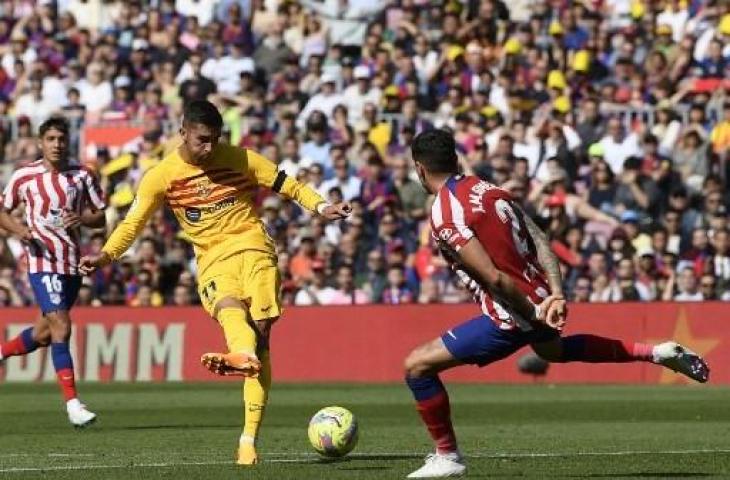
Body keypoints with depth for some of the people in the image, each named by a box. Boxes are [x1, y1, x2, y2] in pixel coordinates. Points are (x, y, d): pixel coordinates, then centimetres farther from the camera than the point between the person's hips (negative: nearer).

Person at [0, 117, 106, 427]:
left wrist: (81, 219, -12)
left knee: (44, 334, 12)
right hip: (43, 261, -4)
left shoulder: (81, 176, 6)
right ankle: (72, 403, -17)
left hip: (73, 263, 4)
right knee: (61, 327, -16)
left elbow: (100, 217, 11)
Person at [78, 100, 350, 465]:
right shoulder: (162, 175, 3)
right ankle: (245, 356, -71)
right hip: (212, 261, 0)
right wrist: (106, 254, -13)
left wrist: (321, 207, -6)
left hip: (252, 248, 0)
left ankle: (249, 438, -22)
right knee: (230, 307, -34)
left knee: (260, 334, -17)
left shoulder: (239, 159, 3)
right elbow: (134, 222, 3)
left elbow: (287, 186, 9)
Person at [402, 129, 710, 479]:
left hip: (510, 317, -9)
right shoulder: (489, 190, 7)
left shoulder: (443, 215, -18)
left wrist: (533, 312, -14)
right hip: (540, 298, 9)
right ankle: (657, 353, 40)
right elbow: (541, 242, 0)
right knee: (552, 349, 42)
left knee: (417, 366, -2)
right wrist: (556, 296, -7)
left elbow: (493, 278, -25)